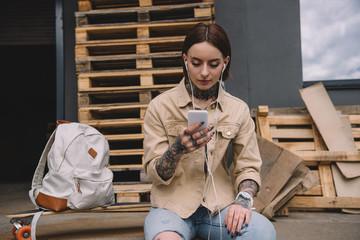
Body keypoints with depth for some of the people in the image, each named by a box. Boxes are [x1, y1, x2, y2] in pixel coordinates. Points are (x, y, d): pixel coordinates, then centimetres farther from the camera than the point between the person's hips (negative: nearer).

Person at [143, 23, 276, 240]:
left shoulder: (239, 110, 6)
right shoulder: (160, 107, -1)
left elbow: (249, 167, 7)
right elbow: (154, 174, -2)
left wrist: (243, 199, -14)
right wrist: (178, 149, -23)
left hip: (219, 205, 2)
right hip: (173, 206, -2)